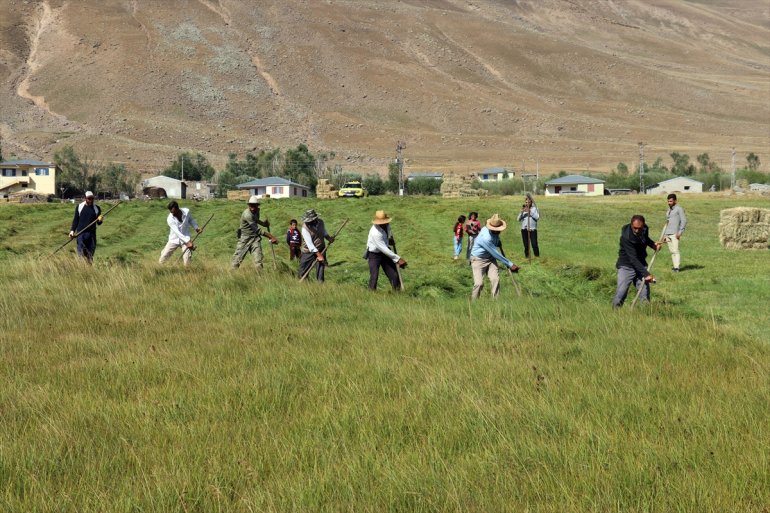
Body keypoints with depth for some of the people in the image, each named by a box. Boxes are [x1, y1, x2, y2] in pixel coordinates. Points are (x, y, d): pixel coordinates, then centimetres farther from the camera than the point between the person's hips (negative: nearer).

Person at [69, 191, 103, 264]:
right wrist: (72, 230, -1)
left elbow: (98, 223, 10)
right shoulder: (79, 207, 5)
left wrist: (100, 220, -12)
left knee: (91, 252, 0)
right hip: (81, 233, -2)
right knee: (81, 251, -9)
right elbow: (75, 220, 9)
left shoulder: (97, 209, 8)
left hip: (91, 233, 2)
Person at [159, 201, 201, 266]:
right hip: (174, 239, -1)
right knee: (164, 256, -3)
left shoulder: (187, 212, -13)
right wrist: (187, 241, -37)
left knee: (187, 258, -14)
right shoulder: (170, 219, -22)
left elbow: (191, 220, 11)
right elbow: (177, 232, -29)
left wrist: (196, 227, -5)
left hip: (186, 238, 1)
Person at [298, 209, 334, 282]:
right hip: (309, 251, -4)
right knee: (303, 272, 0)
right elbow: (309, 244, -24)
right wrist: (318, 254, -27)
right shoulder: (305, 228, -22)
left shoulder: (320, 222, -5)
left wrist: (329, 238, -5)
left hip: (321, 249, 4)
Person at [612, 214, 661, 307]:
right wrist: (646, 274, -39)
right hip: (626, 266, -6)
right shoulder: (626, 237, -29)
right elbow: (633, 259, -33)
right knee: (620, 295, -12)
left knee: (645, 296, 1)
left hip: (641, 265, 6)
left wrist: (653, 244, -1)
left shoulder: (644, 229, -7)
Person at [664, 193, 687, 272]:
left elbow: (684, 221, -8)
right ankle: (674, 265, 8)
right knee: (671, 251, 4)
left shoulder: (679, 209, 0)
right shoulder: (668, 211, 23)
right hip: (668, 234, 7)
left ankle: (676, 267, -16)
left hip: (675, 233, -7)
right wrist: (664, 235, 21)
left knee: (675, 250, -13)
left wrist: (680, 232, -15)